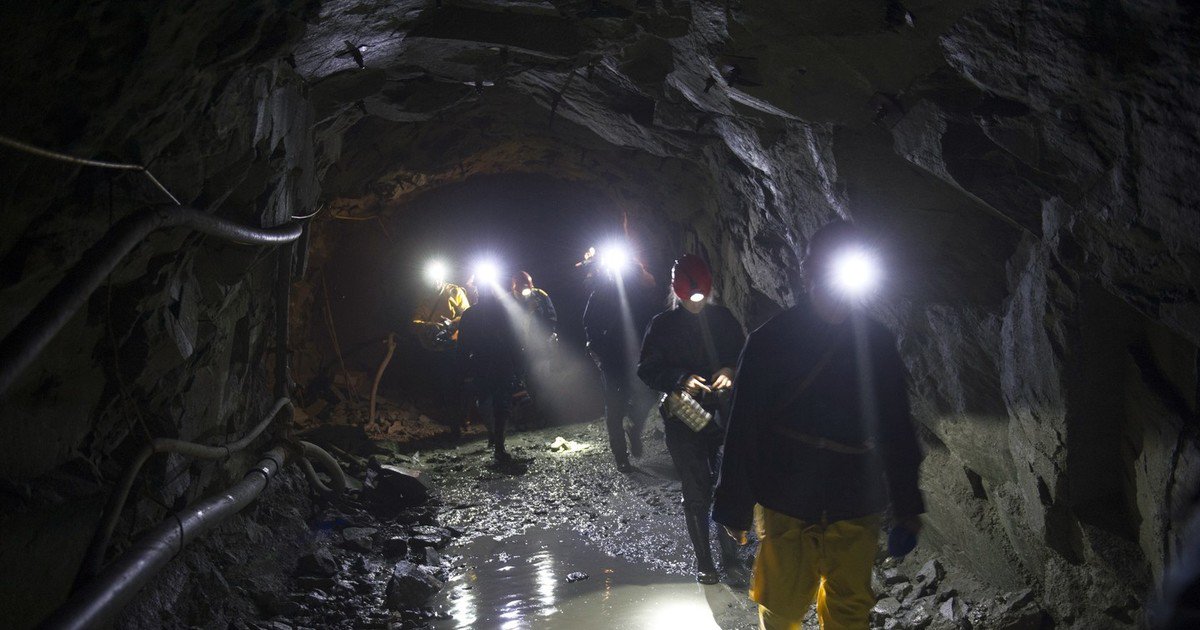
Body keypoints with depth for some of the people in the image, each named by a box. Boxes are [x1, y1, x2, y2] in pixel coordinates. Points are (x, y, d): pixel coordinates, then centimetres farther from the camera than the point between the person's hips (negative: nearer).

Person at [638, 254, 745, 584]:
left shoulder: (723, 318, 3)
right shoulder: (663, 324, -4)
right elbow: (647, 369, -5)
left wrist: (731, 371, -13)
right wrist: (681, 379, -21)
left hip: (724, 413, 3)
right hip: (683, 417, -2)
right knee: (696, 492, 2)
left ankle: (730, 551, 32)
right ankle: (703, 560, 15)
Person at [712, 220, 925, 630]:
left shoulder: (877, 343, 1)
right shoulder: (772, 340, -7)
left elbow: (897, 430, 7)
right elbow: (743, 428, -6)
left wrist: (907, 507, 8)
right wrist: (734, 505, -4)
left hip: (856, 507, 2)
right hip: (786, 504, -2)